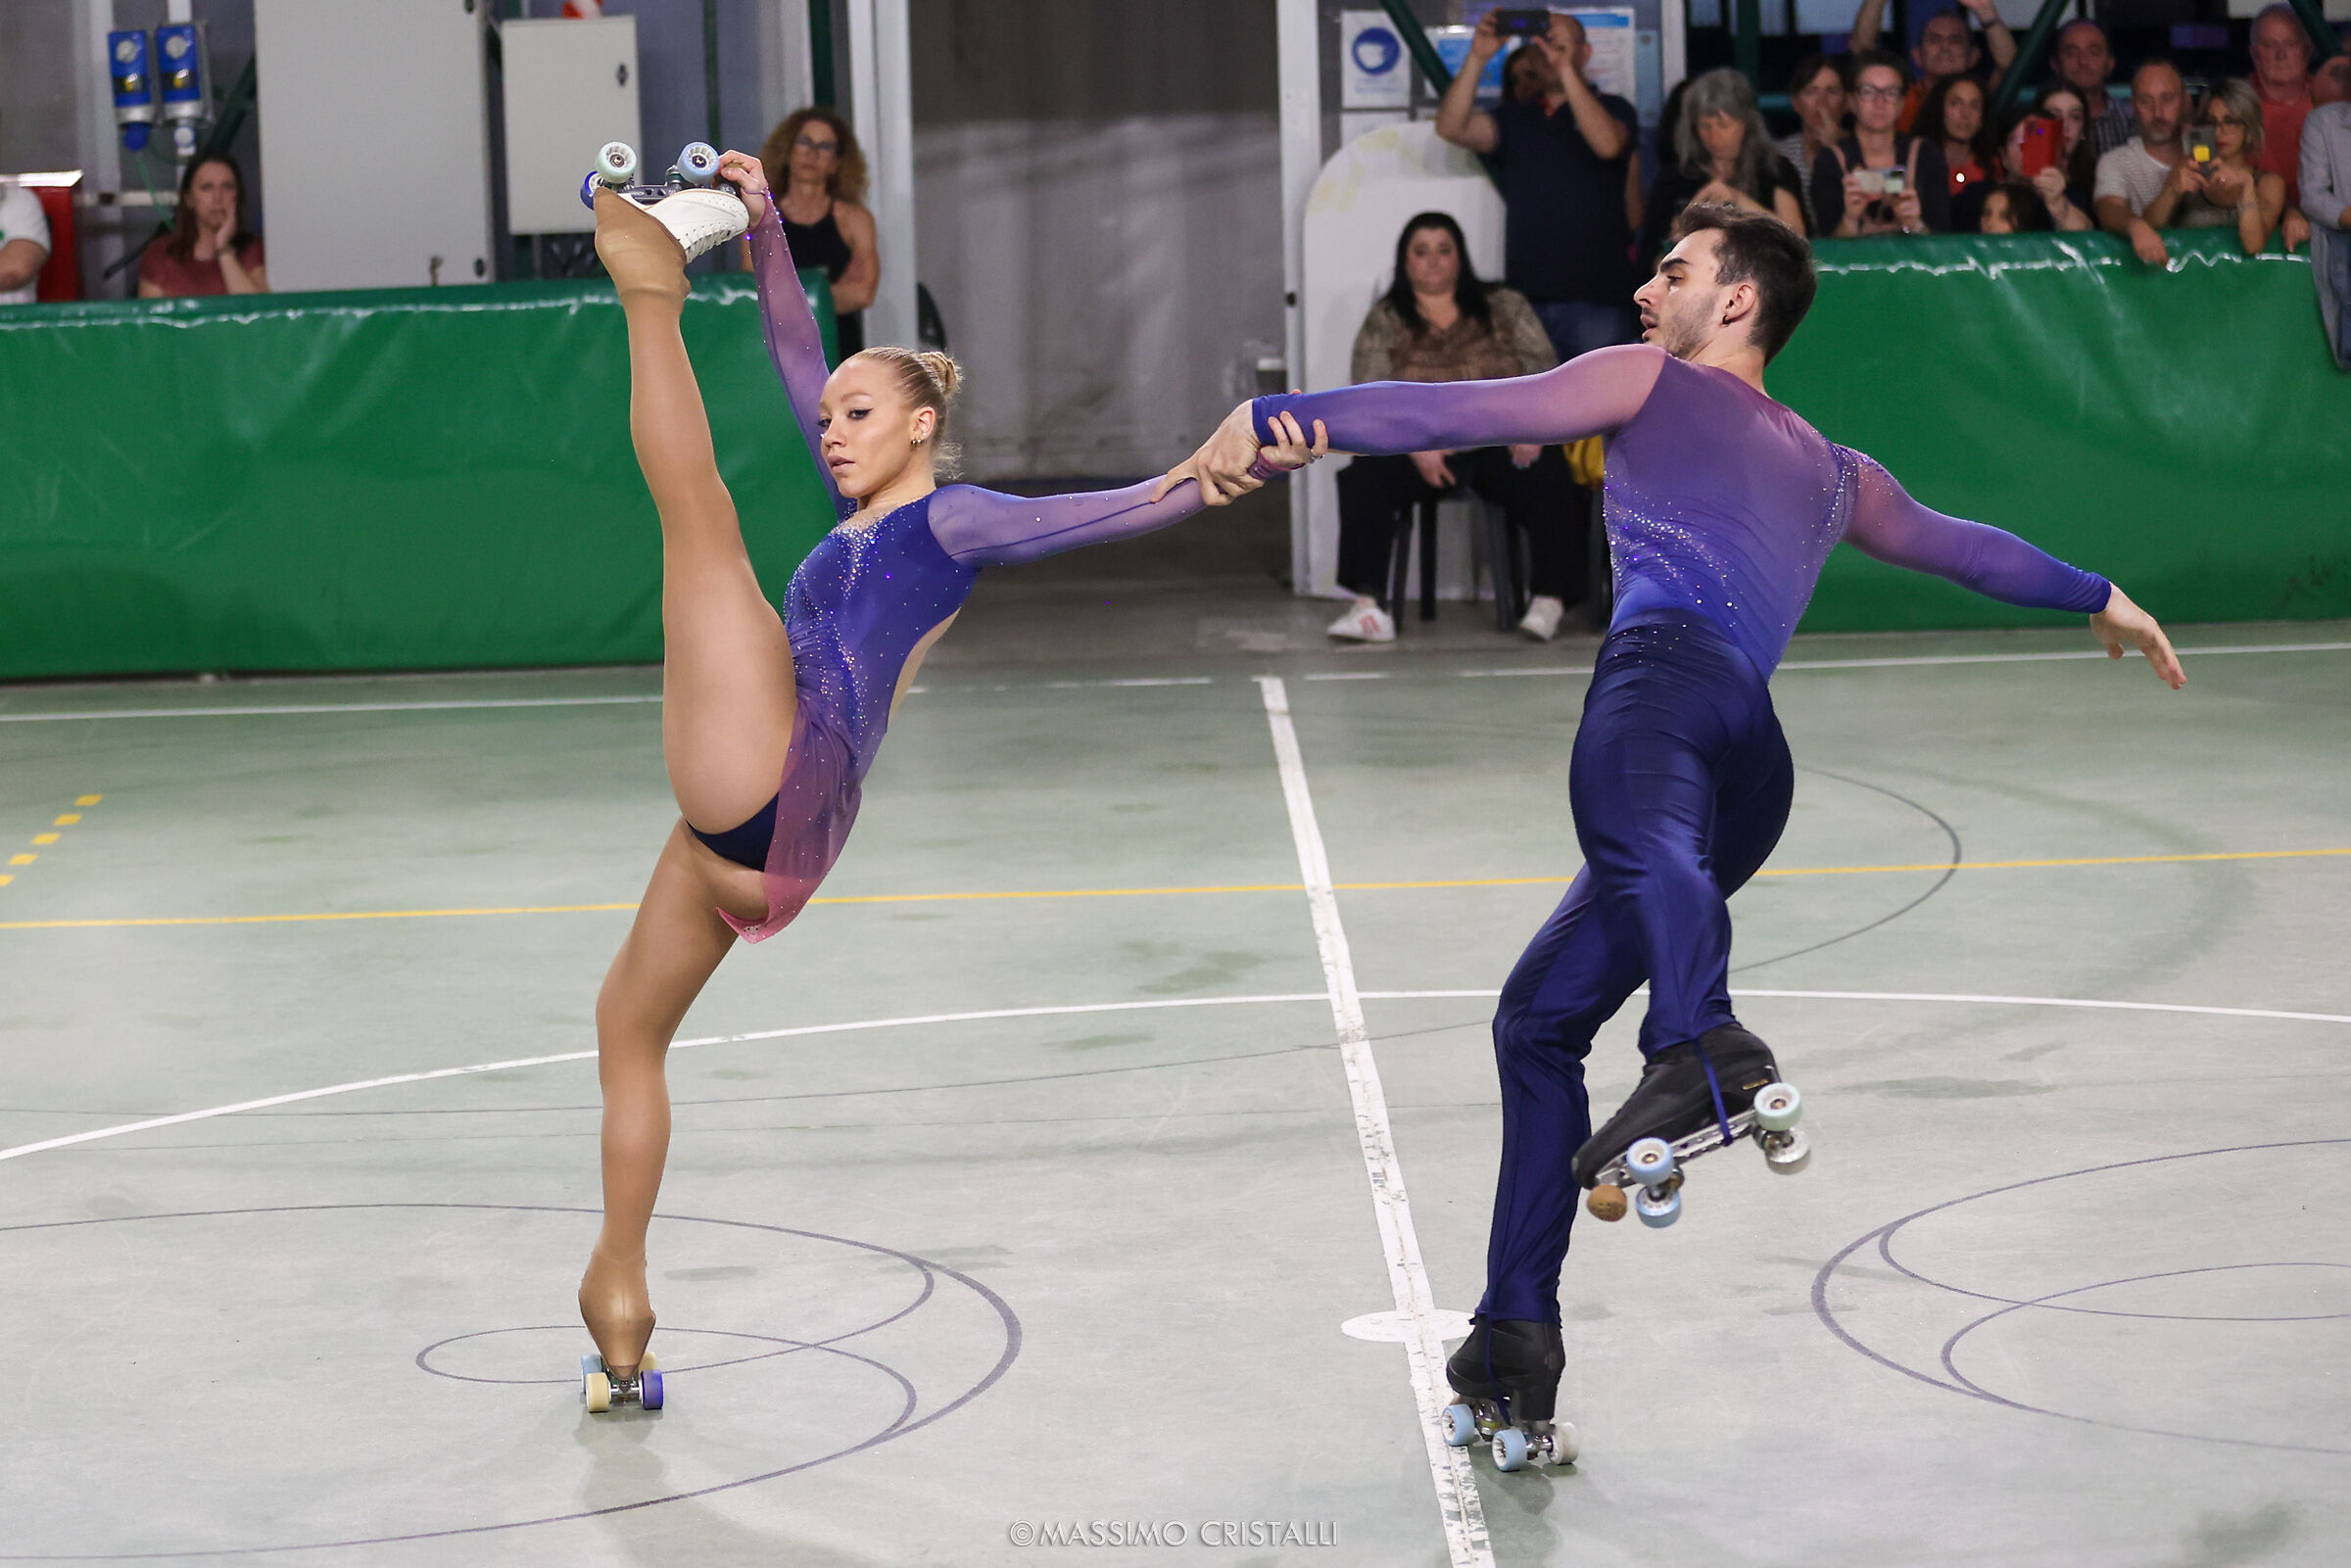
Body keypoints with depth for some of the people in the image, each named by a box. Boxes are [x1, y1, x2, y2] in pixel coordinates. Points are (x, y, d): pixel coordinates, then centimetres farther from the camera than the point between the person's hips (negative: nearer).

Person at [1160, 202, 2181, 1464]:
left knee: (1640, 831, -39)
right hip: (1758, 777, 6)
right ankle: (1516, 1348, 7)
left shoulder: (1651, 381, 24)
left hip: (1668, 668, -6)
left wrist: (1267, 417, 16)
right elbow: (1961, 547, 54)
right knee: (1536, 1017, 14)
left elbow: (1448, 415, 15)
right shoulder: (1836, 476, 39)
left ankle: (1704, 1054, -73)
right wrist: (2102, 598, 71)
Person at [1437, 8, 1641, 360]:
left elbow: (1607, 143, -15)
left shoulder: (1612, 109, 8)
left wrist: (1564, 68, -19)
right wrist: (1477, 59, -11)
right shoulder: (1514, 119, 16)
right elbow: (1452, 127, 0)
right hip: (1527, 296, 3)